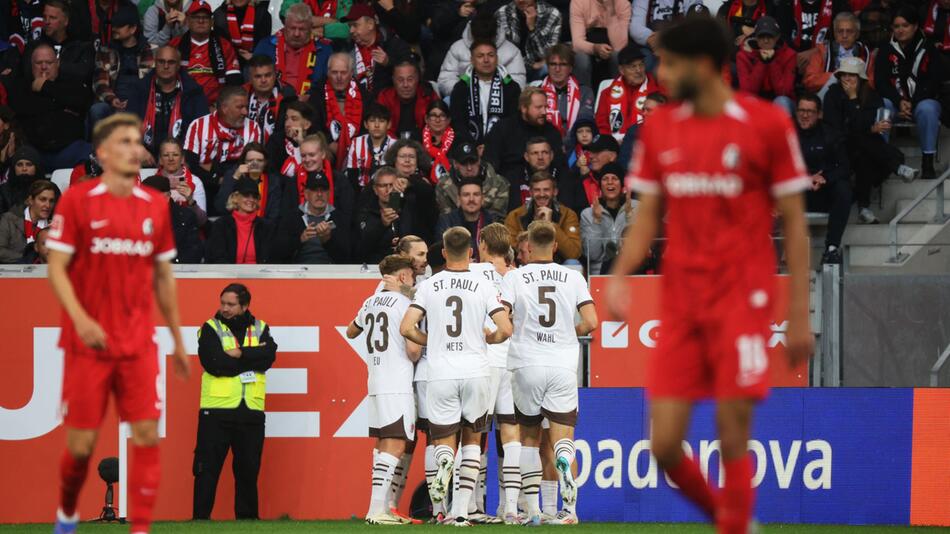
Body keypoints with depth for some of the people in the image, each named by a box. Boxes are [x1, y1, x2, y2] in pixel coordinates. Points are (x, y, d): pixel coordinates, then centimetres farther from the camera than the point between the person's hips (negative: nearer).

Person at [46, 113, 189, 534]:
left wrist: (177, 339, 16)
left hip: (139, 342, 3)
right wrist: (80, 319, -22)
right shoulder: (77, 200, -5)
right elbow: (56, 267, -7)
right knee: (82, 442, 1)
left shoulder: (154, 205, 7)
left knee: (147, 435, -8)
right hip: (89, 341, -3)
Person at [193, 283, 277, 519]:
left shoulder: (261, 329, 10)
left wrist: (240, 354, -16)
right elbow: (215, 364, -14)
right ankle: (200, 518, 1)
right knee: (207, 469, -3)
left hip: (251, 411, 3)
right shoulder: (210, 329, 1)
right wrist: (252, 358, -8)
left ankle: (248, 518, 18)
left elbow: (269, 356, -8)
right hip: (216, 411, -3)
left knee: (249, 470, 9)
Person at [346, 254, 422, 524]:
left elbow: (350, 332, 33)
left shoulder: (369, 303, 14)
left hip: (375, 381, 8)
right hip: (397, 384, -8)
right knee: (395, 445, -11)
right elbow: (413, 349, -16)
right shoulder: (404, 304, -9)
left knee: (382, 444, 14)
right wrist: (416, 357, 6)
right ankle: (377, 509, -19)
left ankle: (382, 507, 14)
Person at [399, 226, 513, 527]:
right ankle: (461, 511, 5)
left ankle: (445, 461, -29)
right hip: (476, 372, 0)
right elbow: (505, 329, -8)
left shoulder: (429, 287, 2)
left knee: (444, 442, 10)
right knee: (472, 440, 16)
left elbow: (406, 328, -4)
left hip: (440, 375, 0)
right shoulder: (484, 286, -1)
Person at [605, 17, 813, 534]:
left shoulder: (766, 123, -5)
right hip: (679, 306, 4)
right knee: (664, 446, -1)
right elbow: (648, 216, 12)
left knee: (732, 442, -8)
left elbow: (794, 223, -2)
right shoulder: (659, 128, 8)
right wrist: (620, 276, -6)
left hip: (742, 300, -4)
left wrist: (799, 316, -4)